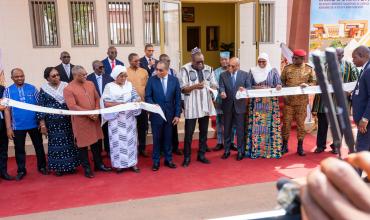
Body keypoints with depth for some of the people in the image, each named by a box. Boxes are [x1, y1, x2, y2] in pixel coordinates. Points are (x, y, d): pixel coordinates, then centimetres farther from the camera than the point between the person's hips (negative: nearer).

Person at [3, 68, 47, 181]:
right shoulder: (8, 91, -1)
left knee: (39, 146, 11)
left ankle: (42, 167, 28)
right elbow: (7, 110, -2)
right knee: (19, 149, 11)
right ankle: (21, 170, 27)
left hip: (34, 124, 0)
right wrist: (9, 127, -6)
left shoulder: (32, 88, -1)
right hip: (18, 126, 0)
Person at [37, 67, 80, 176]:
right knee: (55, 143, 5)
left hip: (67, 121, 2)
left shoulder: (66, 86, 2)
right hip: (53, 122, -2)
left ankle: (70, 165, 22)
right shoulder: (44, 90, -1)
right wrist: (42, 124, -5)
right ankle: (58, 167, 18)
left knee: (69, 142, 8)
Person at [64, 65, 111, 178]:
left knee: (95, 142, 15)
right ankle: (87, 168, 20)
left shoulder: (90, 84, 6)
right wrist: (89, 114, -19)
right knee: (83, 145, 7)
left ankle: (99, 164, 30)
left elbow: (97, 98, 9)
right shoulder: (68, 89, -12)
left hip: (94, 119, 5)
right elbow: (72, 107, -18)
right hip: (80, 121, -5)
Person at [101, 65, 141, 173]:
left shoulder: (129, 85, 4)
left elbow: (136, 97, 4)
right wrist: (119, 104, -21)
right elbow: (106, 103, -11)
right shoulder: (109, 87, -5)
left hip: (129, 118, 3)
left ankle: (132, 162, 19)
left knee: (130, 139, 8)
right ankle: (119, 164, 17)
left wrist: (137, 101, -19)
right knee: (118, 141, 4)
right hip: (116, 118, -3)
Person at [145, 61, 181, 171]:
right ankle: (156, 161, 20)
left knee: (168, 138, 11)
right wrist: (153, 105, -23)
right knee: (157, 139, 7)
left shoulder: (174, 80, 0)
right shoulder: (151, 80, -4)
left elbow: (178, 98, 1)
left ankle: (168, 159, 25)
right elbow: (147, 96, -2)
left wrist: (177, 114, -2)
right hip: (156, 114, -1)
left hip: (170, 114, 1)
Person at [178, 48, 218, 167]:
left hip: (205, 105, 5)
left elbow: (214, 84, 8)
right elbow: (182, 89, -10)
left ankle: (201, 154, 26)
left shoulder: (209, 69, 7)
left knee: (204, 131, 12)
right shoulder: (185, 69, -7)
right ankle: (187, 157, 14)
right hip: (191, 106, -4)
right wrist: (195, 86, -25)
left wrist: (213, 88, -15)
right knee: (189, 133, 2)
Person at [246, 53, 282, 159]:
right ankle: (255, 149, 4)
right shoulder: (253, 71, 10)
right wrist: (257, 87, -14)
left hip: (270, 102, 0)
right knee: (256, 125, -3)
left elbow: (278, 84, 3)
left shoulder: (273, 71, 8)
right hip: (256, 102, 1)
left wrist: (278, 86, -21)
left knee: (270, 125, -1)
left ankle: (271, 149, 7)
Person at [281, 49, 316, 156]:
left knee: (300, 123, 6)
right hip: (288, 100, 1)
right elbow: (282, 81, 8)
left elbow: (314, 82, 5)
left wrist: (307, 85, -16)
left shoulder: (309, 69, 2)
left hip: (302, 101, -1)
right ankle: (284, 145, 16)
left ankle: (300, 146, 17)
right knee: (286, 122, 4)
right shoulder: (287, 68, 4)